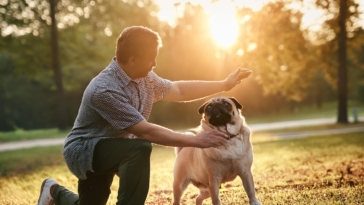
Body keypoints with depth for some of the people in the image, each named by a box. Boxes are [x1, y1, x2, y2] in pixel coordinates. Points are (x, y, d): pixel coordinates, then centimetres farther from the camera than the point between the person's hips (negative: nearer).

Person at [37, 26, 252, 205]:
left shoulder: (144, 77, -7)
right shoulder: (105, 90, -33)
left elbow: (178, 90, 8)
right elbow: (146, 132, -33)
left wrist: (224, 84, 5)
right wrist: (196, 141, -31)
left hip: (111, 150, 8)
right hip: (84, 151, -8)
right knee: (140, 148, -35)